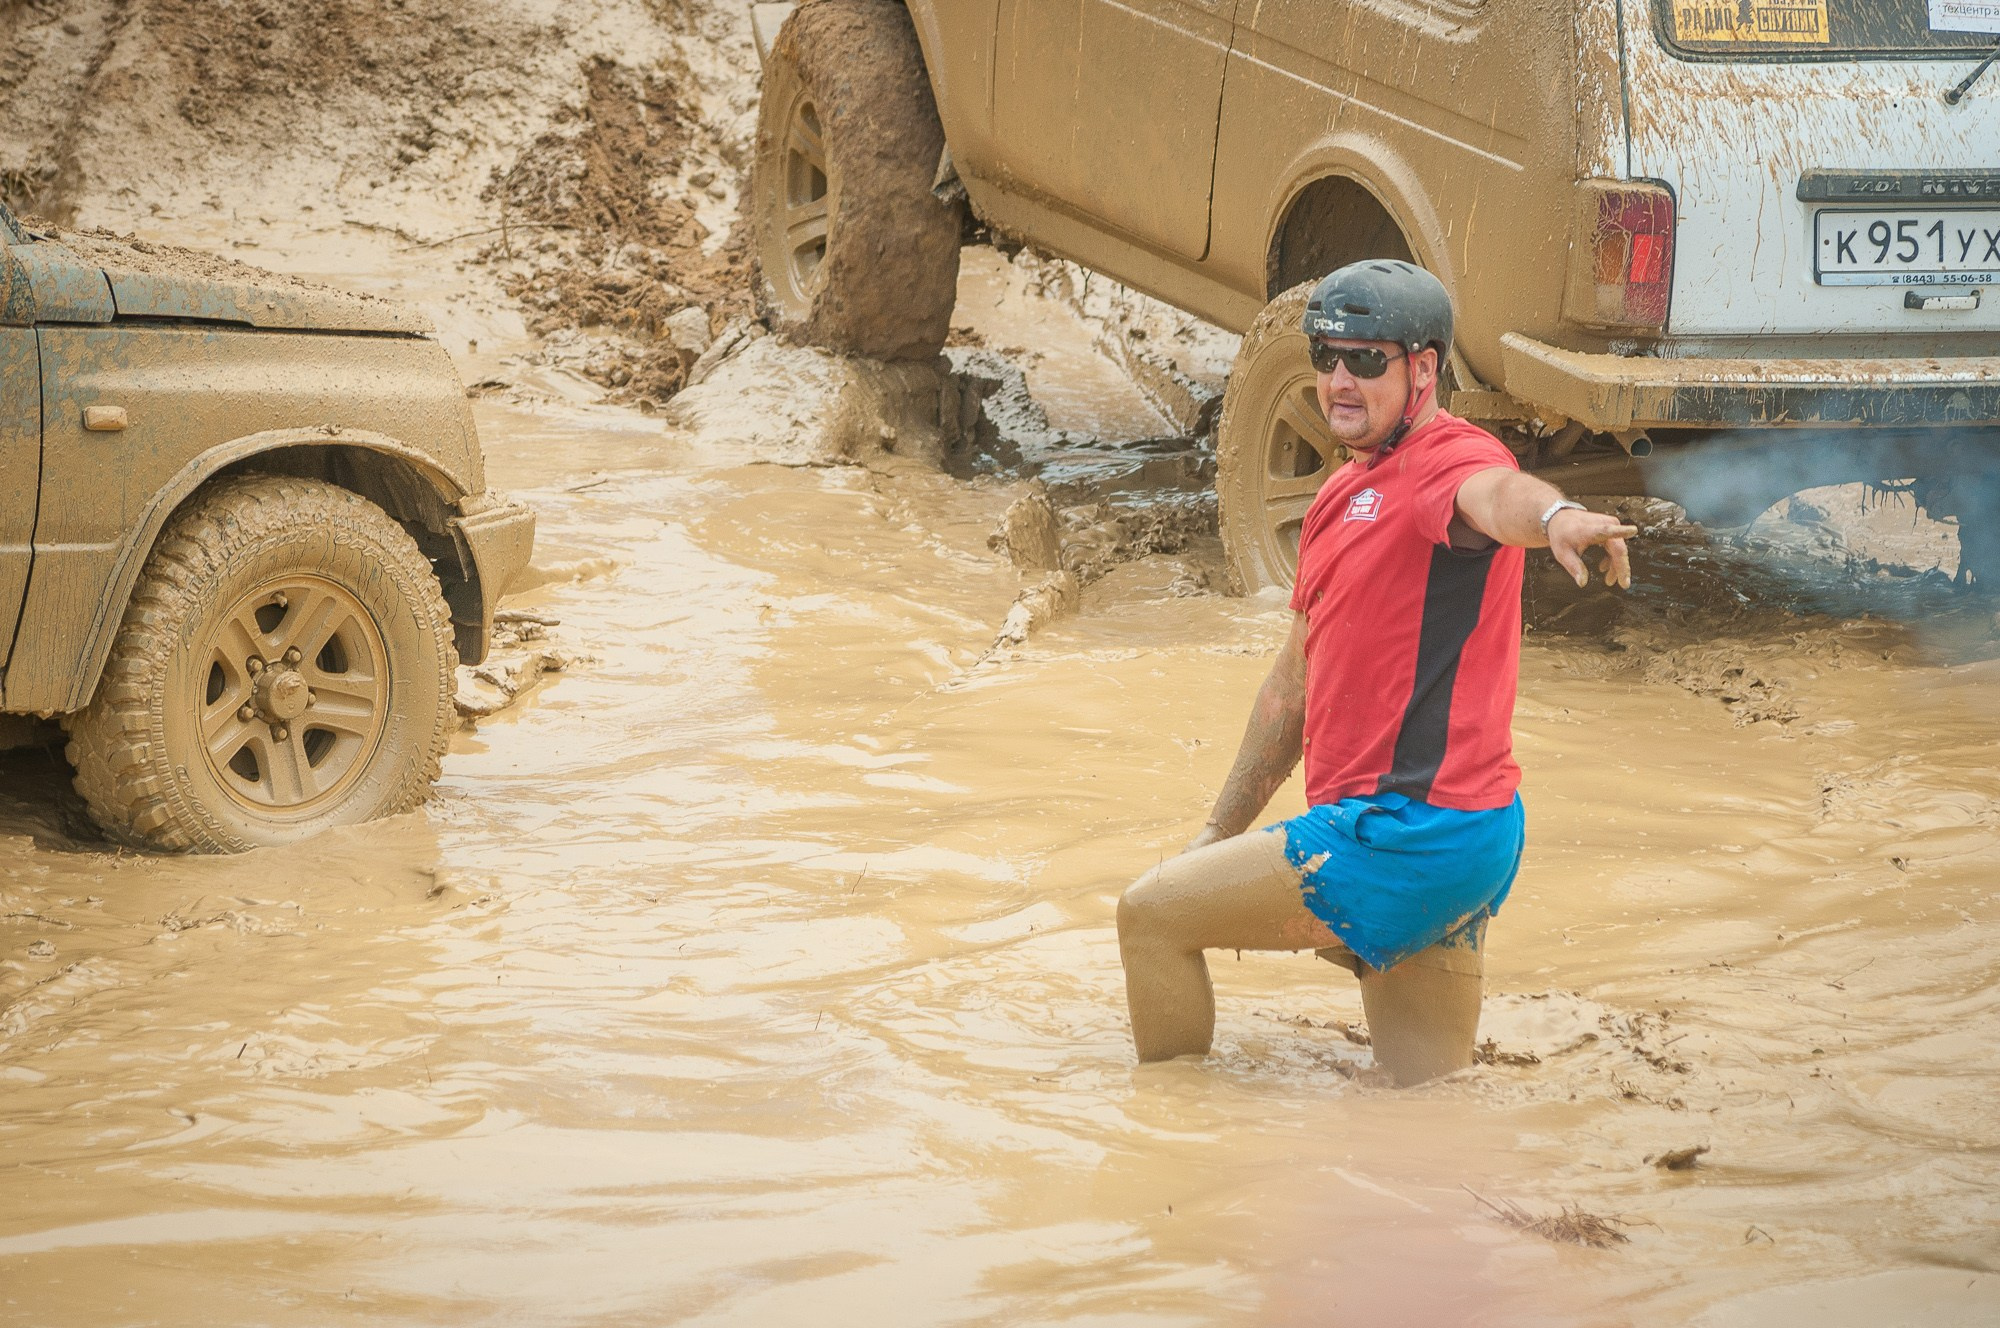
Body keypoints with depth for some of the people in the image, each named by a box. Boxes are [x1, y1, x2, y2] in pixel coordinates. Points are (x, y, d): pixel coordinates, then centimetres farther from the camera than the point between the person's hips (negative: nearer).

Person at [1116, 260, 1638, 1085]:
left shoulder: (1450, 460, -11)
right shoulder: (1342, 497, 19)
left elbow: (1496, 495, -38)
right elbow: (1296, 681, 27)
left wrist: (1558, 518, -61)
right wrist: (1221, 832, 28)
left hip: (1411, 833, -10)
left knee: (1151, 916, 1)